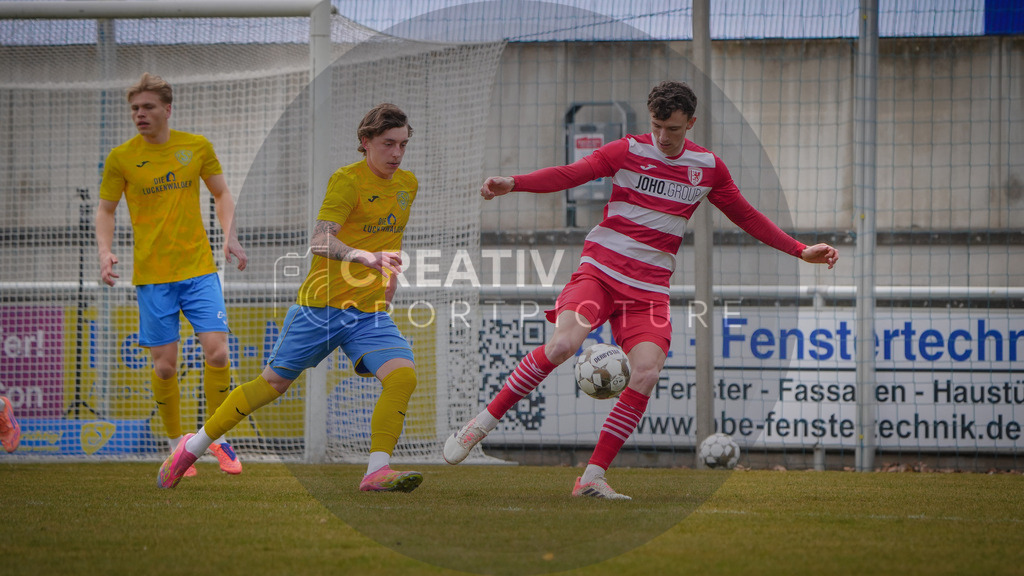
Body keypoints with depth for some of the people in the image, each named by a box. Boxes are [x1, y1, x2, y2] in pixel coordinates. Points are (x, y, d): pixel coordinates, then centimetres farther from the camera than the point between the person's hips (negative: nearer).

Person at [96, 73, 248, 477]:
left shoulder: (197, 147, 3)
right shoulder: (121, 158, -1)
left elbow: (222, 194, 15)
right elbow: (106, 211, 8)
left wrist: (229, 236, 0)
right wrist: (105, 251, -8)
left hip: (199, 268, 1)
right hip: (151, 274, -1)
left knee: (216, 352, -11)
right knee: (165, 365, -2)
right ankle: (176, 445, 16)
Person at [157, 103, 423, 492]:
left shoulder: (408, 184, 9)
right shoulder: (347, 180, -13)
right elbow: (320, 241, -27)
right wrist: (365, 257, -42)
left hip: (370, 313, 5)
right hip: (321, 304, -5)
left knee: (403, 376, -20)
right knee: (273, 383, 4)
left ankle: (377, 471, -20)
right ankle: (194, 447, 21)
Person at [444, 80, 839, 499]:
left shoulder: (709, 168, 10)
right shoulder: (627, 151, -1)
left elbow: (747, 217, 22)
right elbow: (569, 174, -12)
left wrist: (800, 251, 17)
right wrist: (513, 183, -28)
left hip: (649, 287, 3)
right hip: (600, 271, -3)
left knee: (647, 373, -18)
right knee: (561, 345, -27)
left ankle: (592, 478, -10)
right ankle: (483, 423, -12)